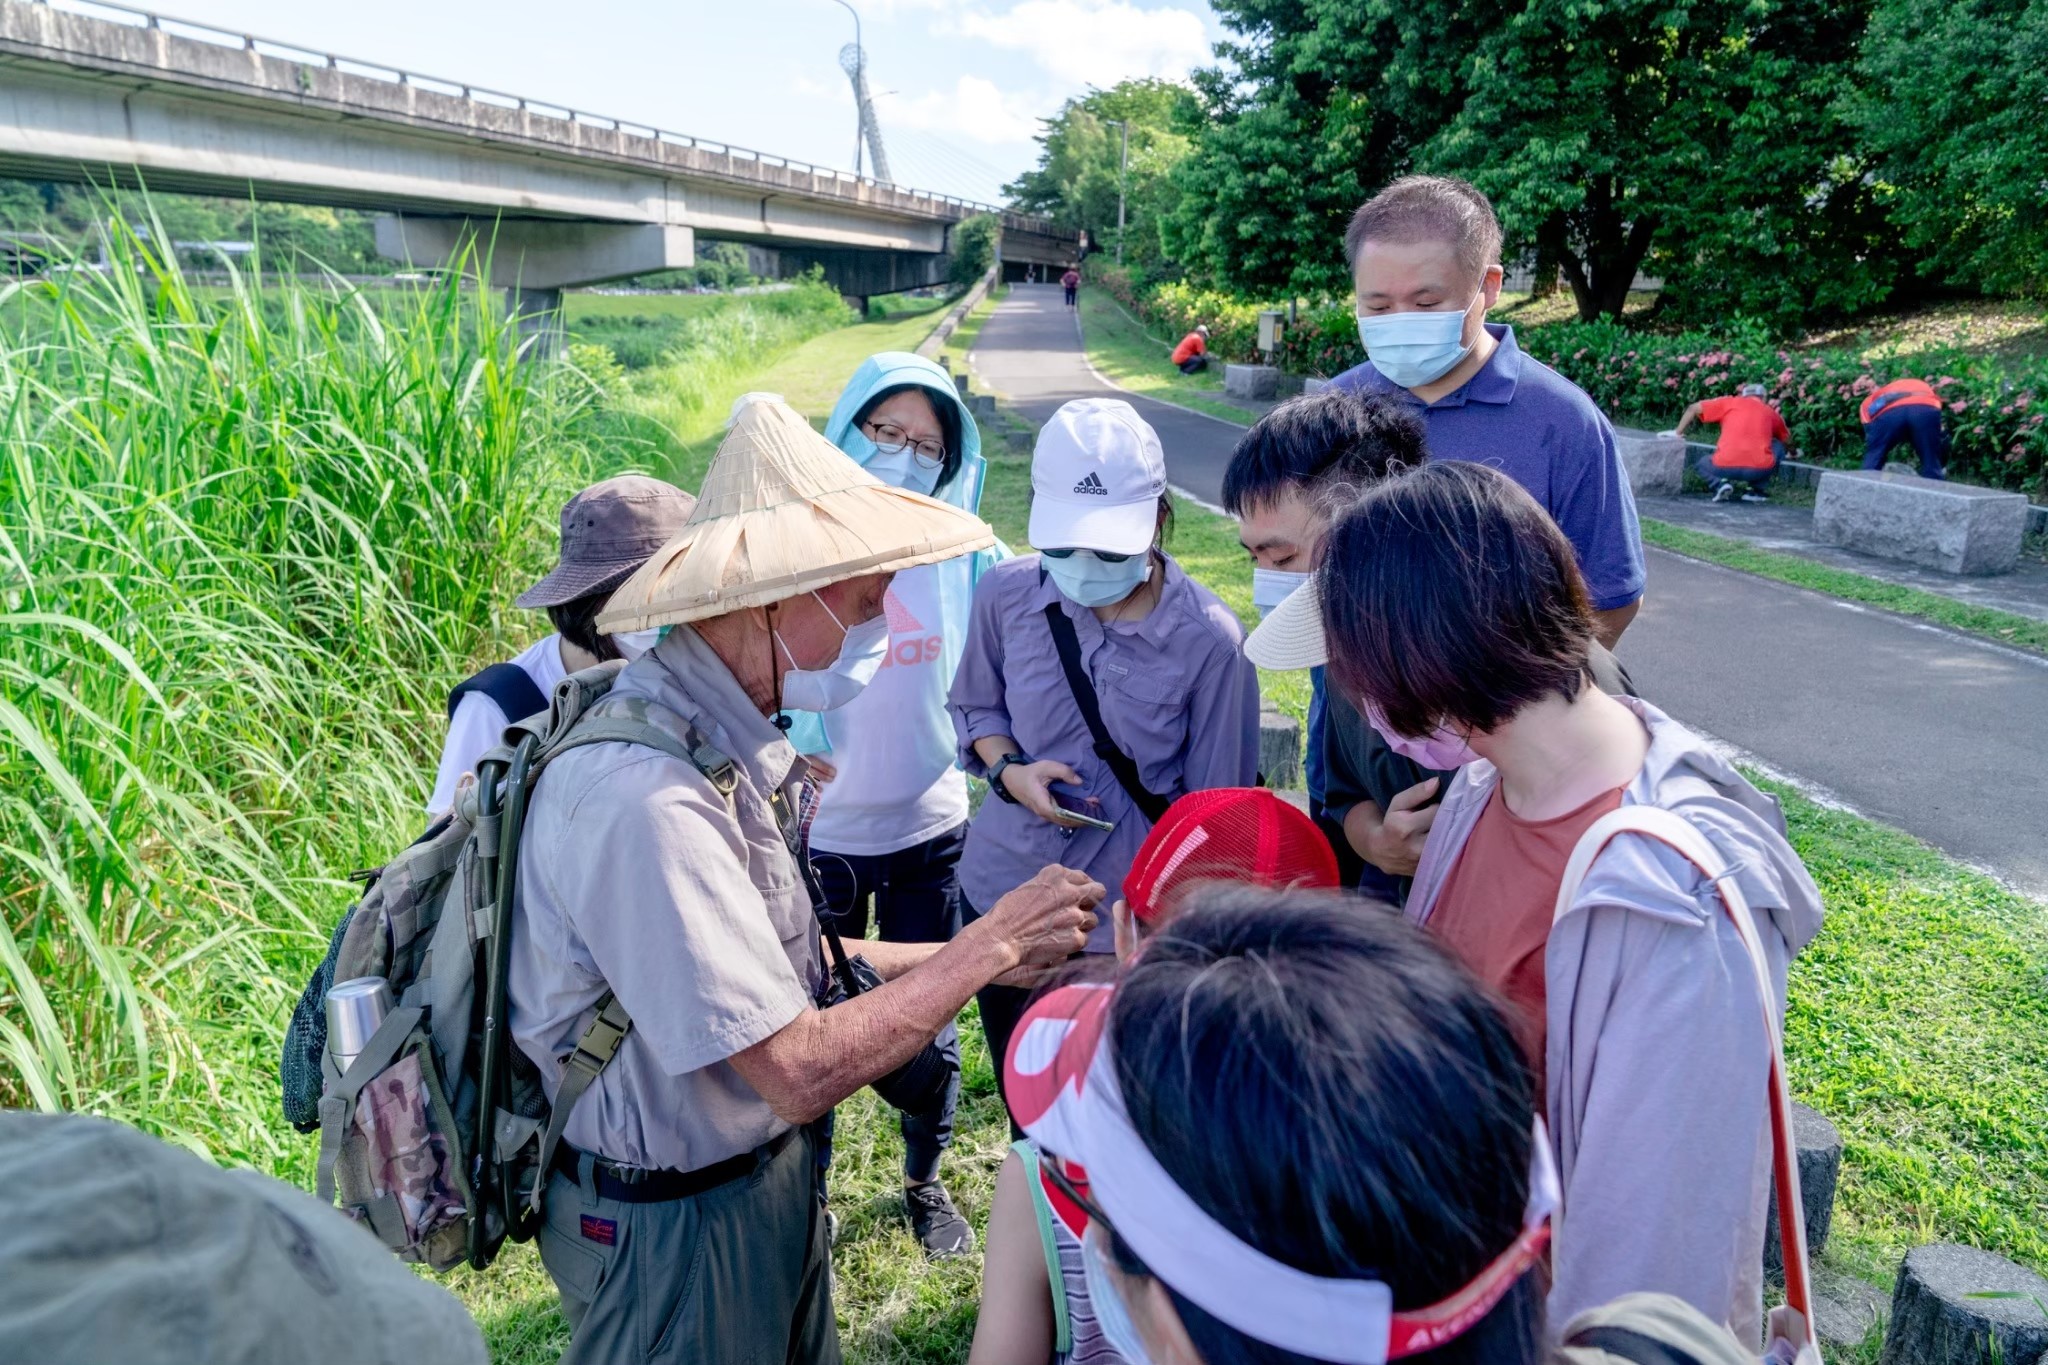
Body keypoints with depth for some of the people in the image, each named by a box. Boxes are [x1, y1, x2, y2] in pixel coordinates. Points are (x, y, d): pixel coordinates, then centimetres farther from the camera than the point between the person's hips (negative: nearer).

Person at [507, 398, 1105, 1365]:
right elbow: (800, 1071, -30)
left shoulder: (736, 742, -3)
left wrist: (967, 953, -1)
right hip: (674, 1223, -8)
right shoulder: (644, 798, -33)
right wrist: (991, 944, -20)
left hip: (769, 1172, 8)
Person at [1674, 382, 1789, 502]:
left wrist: (1677, 433, 25)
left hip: (1725, 467, -1)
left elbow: (1693, 408, 14)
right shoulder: (1770, 412, 22)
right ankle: (1754, 490, 19)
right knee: (1778, 446, 32)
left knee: (1702, 465, 33)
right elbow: (1786, 438, 38)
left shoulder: (1731, 402, 17)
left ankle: (1720, 484, 1)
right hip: (1760, 469, 1)